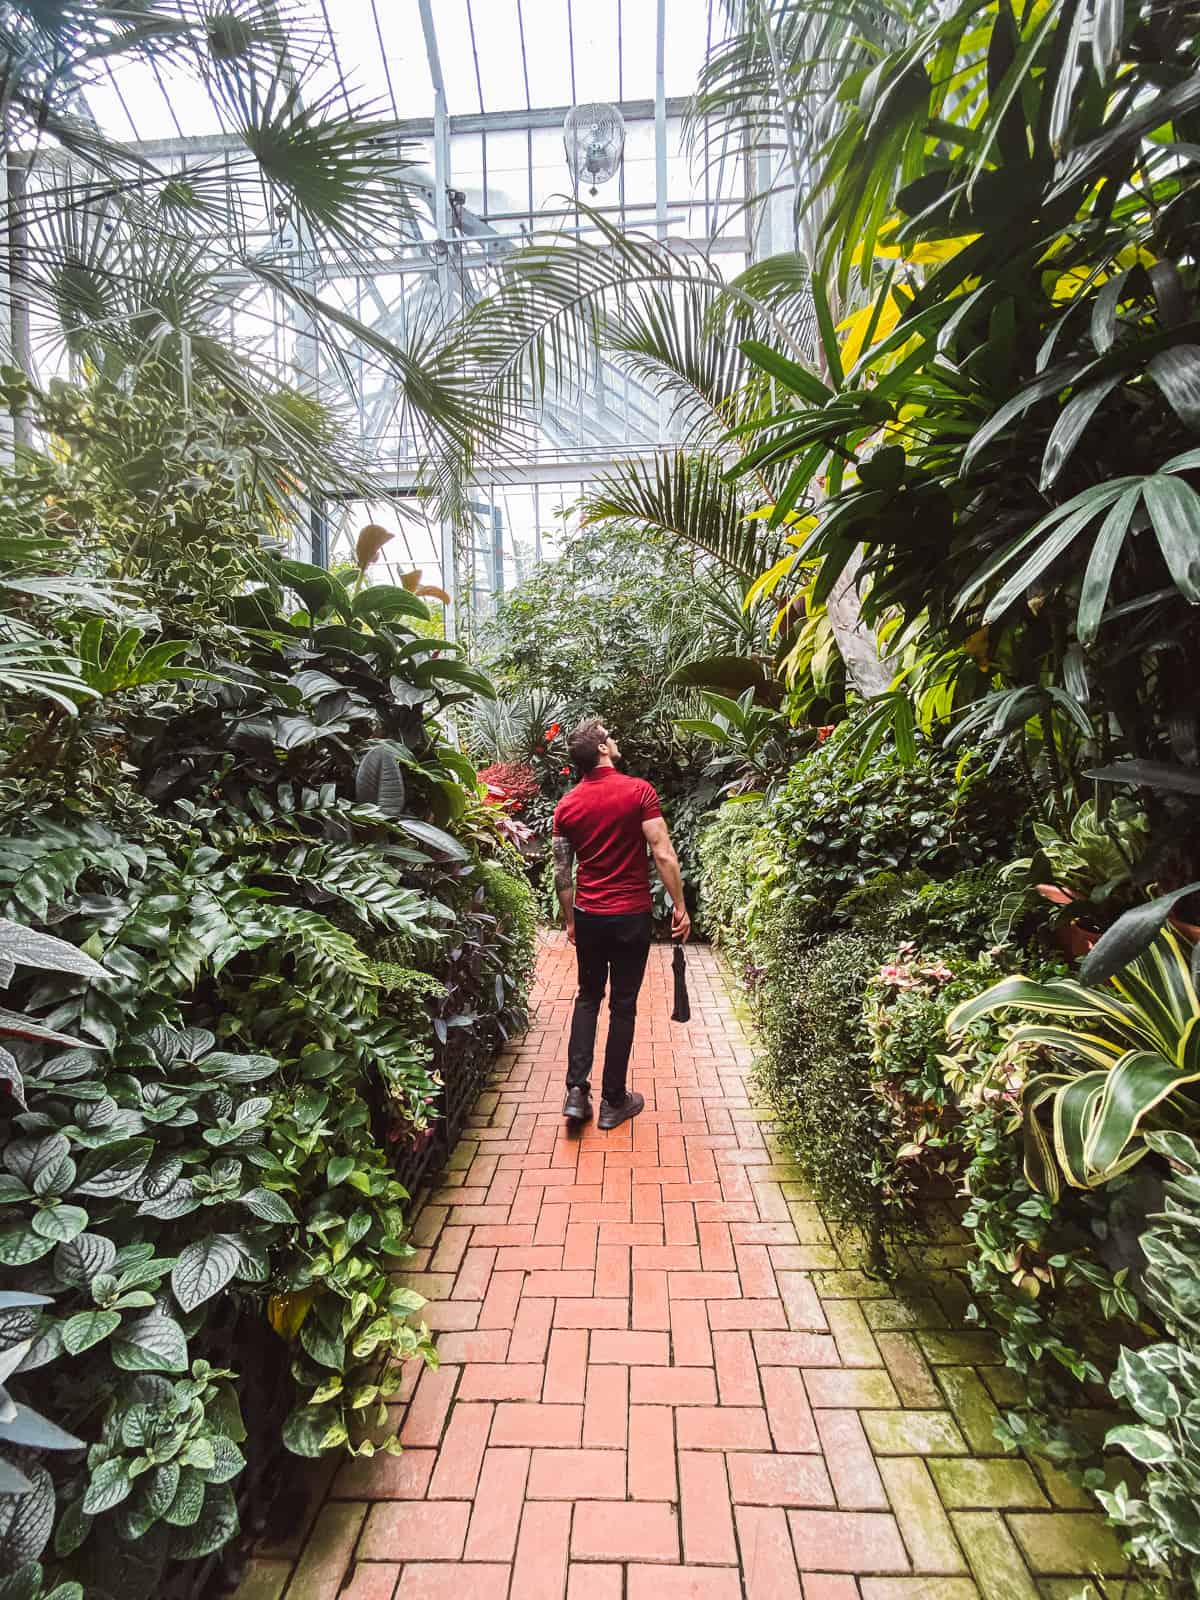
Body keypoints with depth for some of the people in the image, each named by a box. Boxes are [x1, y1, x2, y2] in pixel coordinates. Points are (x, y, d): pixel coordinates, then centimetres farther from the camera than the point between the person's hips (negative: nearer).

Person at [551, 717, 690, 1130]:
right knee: (623, 1005, 9)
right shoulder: (638, 790, -11)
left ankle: (576, 1091, 16)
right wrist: (680, 906, -5)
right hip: (632, 916, -3)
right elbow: (664, 855, -15)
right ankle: (613, 1102, 21)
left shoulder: (566, 805, 1)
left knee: (588, 996, 20)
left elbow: (561, 872, 5)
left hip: (588, 916, 4)